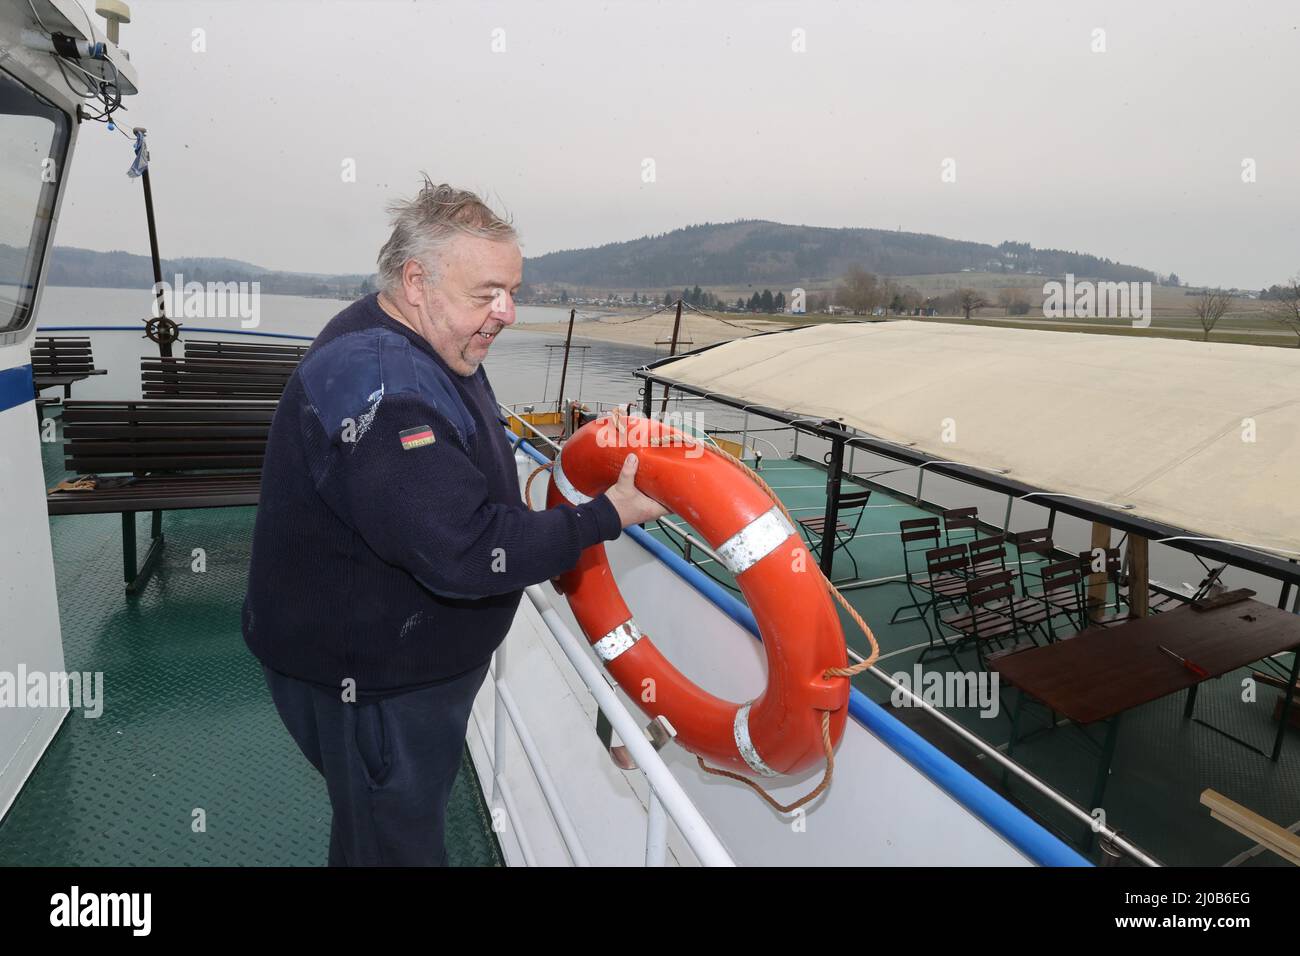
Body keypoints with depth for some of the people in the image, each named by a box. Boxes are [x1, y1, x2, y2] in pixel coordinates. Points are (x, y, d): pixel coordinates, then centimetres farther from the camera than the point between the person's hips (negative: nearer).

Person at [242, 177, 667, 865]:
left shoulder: (422, 347, 3)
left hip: (417, 655, 9)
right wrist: (606, 518, -26)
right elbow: (467, 554, -36)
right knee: (397, 842, 12)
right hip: (366, 685, -9)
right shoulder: (376, 386, -32)